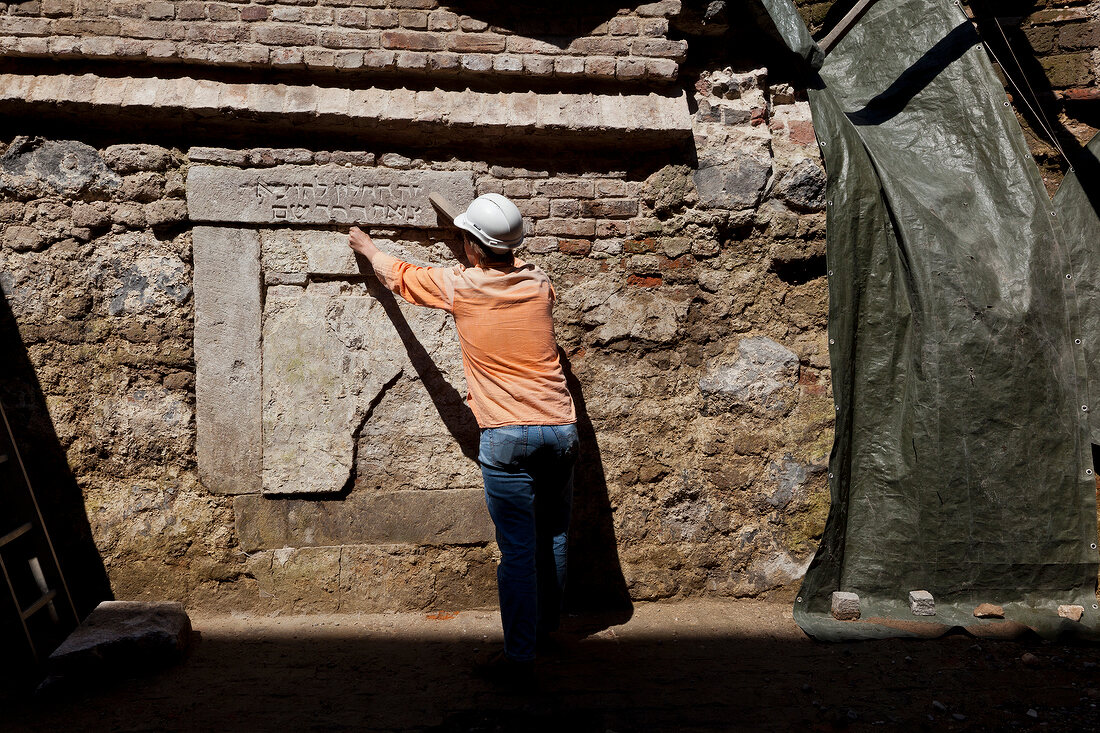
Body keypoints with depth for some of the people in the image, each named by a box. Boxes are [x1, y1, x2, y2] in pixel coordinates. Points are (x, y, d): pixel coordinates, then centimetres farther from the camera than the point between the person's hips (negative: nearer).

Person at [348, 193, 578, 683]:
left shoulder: (459, 287, -4)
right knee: (554, 537, 19)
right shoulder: (538, 284, 7)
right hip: (561, 428, 5)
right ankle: (546, 627, 35)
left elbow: (395, 275, 14)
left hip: (507, 436, -5)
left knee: (517, 550, -2)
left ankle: (519, 657, 2)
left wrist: (364, 244, 32)